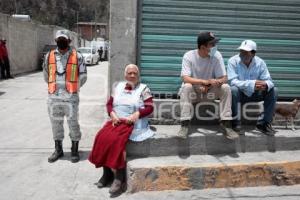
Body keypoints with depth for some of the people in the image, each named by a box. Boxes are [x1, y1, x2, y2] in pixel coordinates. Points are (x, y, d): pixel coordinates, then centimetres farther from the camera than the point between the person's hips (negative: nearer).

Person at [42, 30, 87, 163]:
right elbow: (46, 76, 19)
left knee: (73, 123, 3)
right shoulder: (49, 56, 7)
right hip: (53, 97, 3)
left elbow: (82, 77, 3)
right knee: (56, 124, 12)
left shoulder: (77, 57, -1)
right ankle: (58, 150, 27)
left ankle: (74, 150, 17)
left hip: (71, 97, -3)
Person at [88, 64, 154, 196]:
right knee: (102, 137, -23)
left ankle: (120, 179, -21)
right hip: (116, 121, 5)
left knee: (116, 139, -30)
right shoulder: (118, 86, 16)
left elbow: (149, 108, -4)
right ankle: (107, 172, -7)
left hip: (133, 123, -4)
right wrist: (112, 114, -6)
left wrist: (136, 114, -19)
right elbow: (109, 103, 14)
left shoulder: (143, 89, 3)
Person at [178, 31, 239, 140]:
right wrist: (205, 81, -41)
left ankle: (226, 124, -17)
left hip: (210, 91, 2)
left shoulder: (217, 55, -10)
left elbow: (224, 78, -12)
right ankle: (184, 125, -28)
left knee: (226, 87, -23)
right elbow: (185, 78, -27)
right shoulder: (189, 56, -16)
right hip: (193, 91, -2)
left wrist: (208, 86, -29)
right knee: (186, 87, -34)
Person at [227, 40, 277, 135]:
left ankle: (263, 123, -8)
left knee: (273, 91, -16)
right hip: (239, 94, -3)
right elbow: (232, 82, -26)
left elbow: (268, 81, -10)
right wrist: (252, 84, -39)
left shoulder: (260, 62, -7)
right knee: (234, 89, -35)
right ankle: (236, 123, -21)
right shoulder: (233, 61, -16)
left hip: (254, 94, 3)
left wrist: (265, 85, -37)